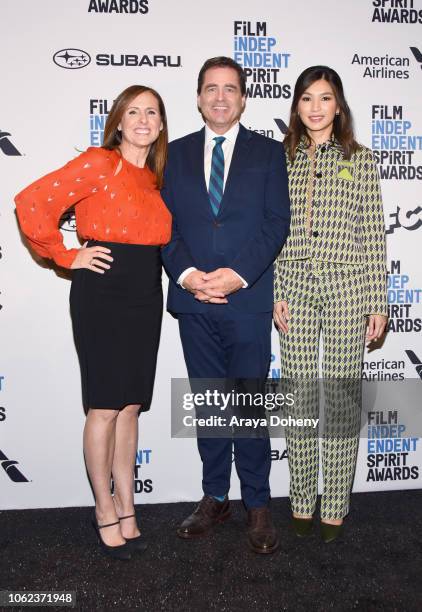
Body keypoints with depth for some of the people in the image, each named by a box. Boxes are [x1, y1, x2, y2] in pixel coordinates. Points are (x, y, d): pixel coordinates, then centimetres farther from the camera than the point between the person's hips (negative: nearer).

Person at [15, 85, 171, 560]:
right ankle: (106, 510, 18)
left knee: (130, 407, 11)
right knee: (105, 408, 1)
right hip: (102, 294, -6)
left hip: (146, 298, 6)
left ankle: (126, 509, 24)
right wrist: (67, 256, -8)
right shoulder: (99, 164, -6)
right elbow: (32, 203, -12)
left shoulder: (156, 178, 14)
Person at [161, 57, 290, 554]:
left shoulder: (269, 153, 6)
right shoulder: (177, 153, 12)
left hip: (248, 297, -2)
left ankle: (257, 505, 17)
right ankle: (214, 498, 26)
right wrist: (186, 273, -11)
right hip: (193, 299, 3)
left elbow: (277, 222, -3)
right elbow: (166, 222, 6)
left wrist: (237, 273, -15)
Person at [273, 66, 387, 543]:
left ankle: (335, 508, 18)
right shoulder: (282, 160, 10)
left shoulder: (359, 160, 5)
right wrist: (273, 293, -1)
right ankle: (301, 502, 22)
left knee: (342, 397, 3)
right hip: (294, 287, 2)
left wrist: (377, 302, -2)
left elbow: (374, 234, 2)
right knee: (298, 396, 6)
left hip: (346, 287, -1)